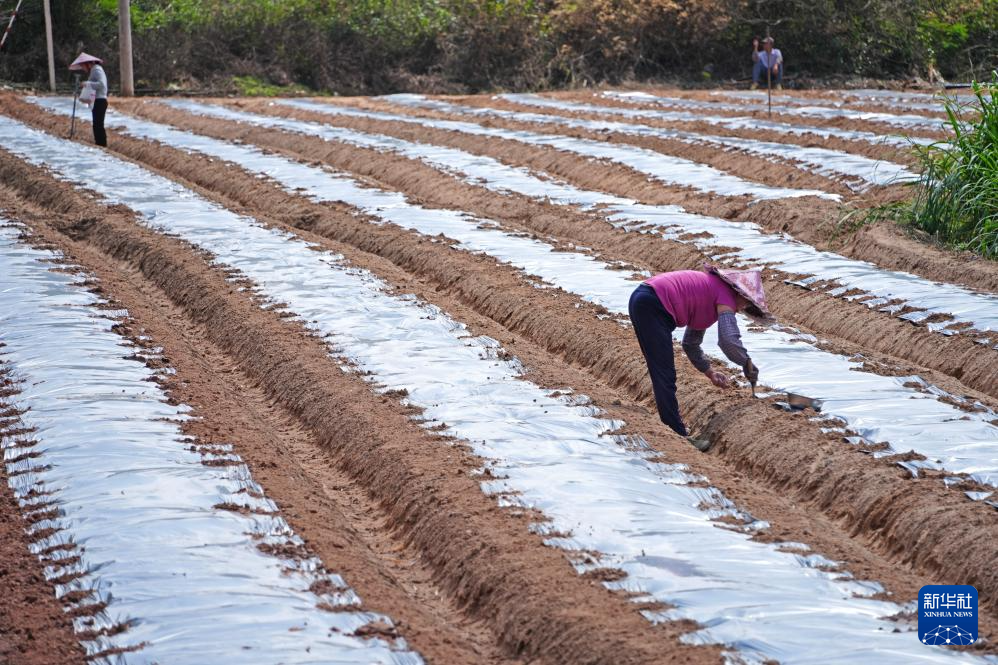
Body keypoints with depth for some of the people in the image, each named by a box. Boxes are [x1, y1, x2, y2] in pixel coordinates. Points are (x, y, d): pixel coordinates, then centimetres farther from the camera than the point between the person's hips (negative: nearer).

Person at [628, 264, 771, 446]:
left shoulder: (710, 290, 25)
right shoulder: (726, 294, -3)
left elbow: (690, 344, 32)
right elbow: (729, 340, -18)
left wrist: (710, 372, 29)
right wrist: (747, 363, -3)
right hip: (652, 306, -10)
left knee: (663, 376, 17)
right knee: (665, 377, -6)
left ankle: (673, 430, 24)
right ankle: (678, 435, -3)